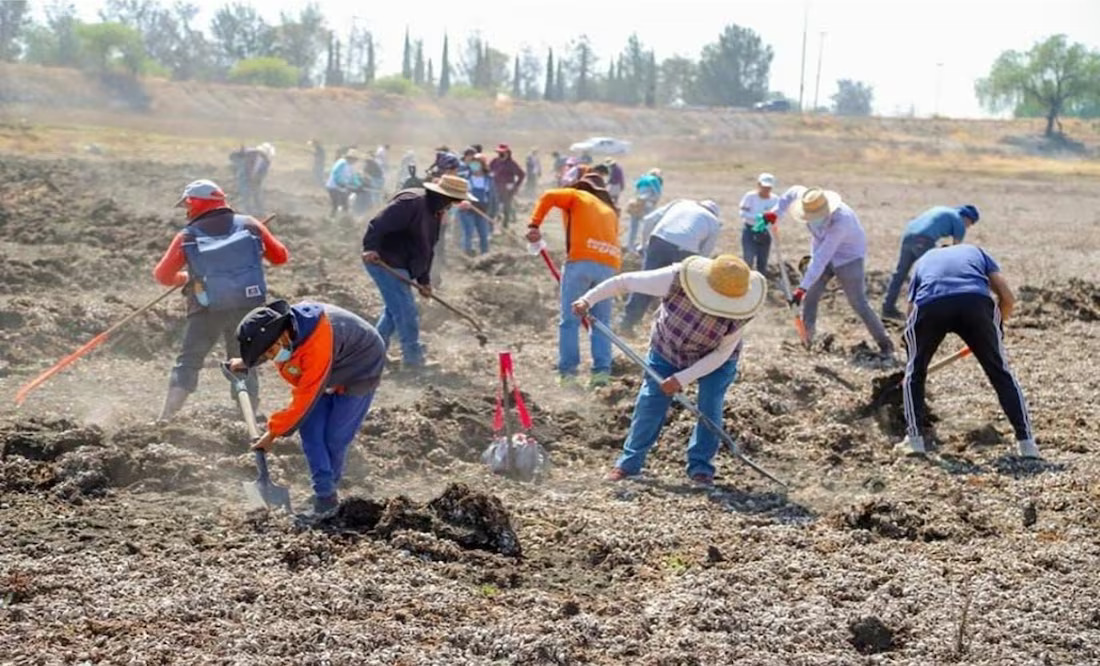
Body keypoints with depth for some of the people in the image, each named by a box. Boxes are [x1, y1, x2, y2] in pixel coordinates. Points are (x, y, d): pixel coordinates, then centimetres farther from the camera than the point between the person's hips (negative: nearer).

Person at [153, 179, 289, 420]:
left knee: (188, 361, 9)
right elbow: (280, 256, 11)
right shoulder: (249, 225, 3)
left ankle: (165, 418, 1)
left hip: (207, 310, -2)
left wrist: (185, 278, 22)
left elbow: (163, 276, 3)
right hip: (247, 306, 2)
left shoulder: (188, 236, -2)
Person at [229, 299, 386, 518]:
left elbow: (305, 398, -34)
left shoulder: (317, 343, -41)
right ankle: (324, 495, -2)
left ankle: (328, 494, 11)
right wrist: (246, 363, 10)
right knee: (310, 431, -6)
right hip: (327, 375, 8)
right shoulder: (284, 324, -17)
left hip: (358, 373, -8)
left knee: (335, 438, -9)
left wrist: (273, 433, -27)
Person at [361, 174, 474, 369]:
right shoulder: (412, 203, -20)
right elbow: (378, 224, -27)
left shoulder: (435, 212, 12)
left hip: (399, 266, 11)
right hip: (385, 262, -11)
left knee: (394, 309, 18)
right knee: (406, 311, -8)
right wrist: (371, 248, -35)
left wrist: (424, 280, 14)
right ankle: (413, 358, -1)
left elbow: (427, 249, 17)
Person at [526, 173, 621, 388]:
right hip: (610, 263, 4)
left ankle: (567, 372, -3)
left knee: (569, 321, 2)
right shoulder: (611, 211, 29)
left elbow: (548, 197, -1)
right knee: (602, 322, 12)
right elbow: (611, 238, 19)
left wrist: (534, 225, -3)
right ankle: (601, 371, 2)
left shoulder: (578, 196, 17)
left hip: (582, 260, -4)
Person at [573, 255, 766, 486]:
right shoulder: (676, 279, -38)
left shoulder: (740, 311, -34)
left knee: (710, 407, -15)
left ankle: (701, 466, 0)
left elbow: (723, 353, -24)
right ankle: (629, 463, 10)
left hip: (715, 359, 0)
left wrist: (682, 379, -29)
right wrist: (588, 300, -26)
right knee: (650, 403, -4)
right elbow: (625, 281, -26)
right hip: (666, 351, 0)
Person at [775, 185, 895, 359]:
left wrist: (802, 287, -43)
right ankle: (805, 342, 13)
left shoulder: (840, 221, -40)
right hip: (823, 252, 7)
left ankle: (886, 346, 1)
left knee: (858, 303, -8)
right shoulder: (810, 202, -22)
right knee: (809, 298, 1)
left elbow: (821, 258, -42)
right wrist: (776, 213, -9)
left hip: (848, 257, -7)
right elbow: (794, 191, 4)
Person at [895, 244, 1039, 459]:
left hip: (929, 305, 0)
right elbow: (1008, 298, 25)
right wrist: (995, 330, 41)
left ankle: (914, 439, 18)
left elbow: (911, 311, 38)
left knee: (914, 372, 25)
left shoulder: (923, 261, 40)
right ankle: (1026, 442, 14)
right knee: (1000, 372, 17)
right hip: (976, 302, 0)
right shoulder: (975, 251, 38)